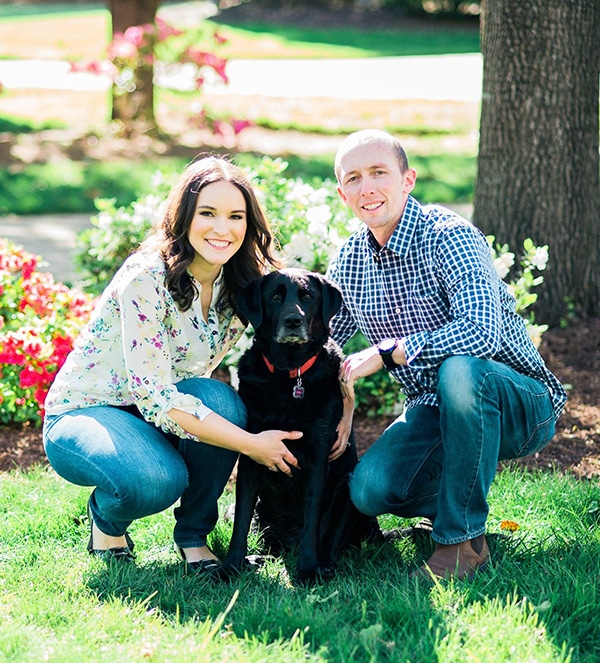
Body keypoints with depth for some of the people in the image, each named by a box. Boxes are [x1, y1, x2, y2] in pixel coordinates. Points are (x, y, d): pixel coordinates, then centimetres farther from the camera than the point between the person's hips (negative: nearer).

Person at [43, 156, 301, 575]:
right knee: (158, 480, -36)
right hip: (81, 415, -5)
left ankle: (194, 535, -5)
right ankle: (107, 518, 1)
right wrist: (252, 443, -31)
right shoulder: (147, 278, -26)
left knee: (217, 398, -28)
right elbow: (153, 397, -30)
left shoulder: (242, 287, -6)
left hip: (158, 418, 6)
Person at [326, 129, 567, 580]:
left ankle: (464, 538, -23)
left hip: (521, 405, -5)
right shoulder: (349, 260, 1)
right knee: (369, 489, -21)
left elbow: (483, 332, -36)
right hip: (433, 410, 5)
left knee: (458, 369, -39)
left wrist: (385, 353, -31)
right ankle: (456, 504, 12)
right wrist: (341, 401, -9)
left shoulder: (449, 237, -20)